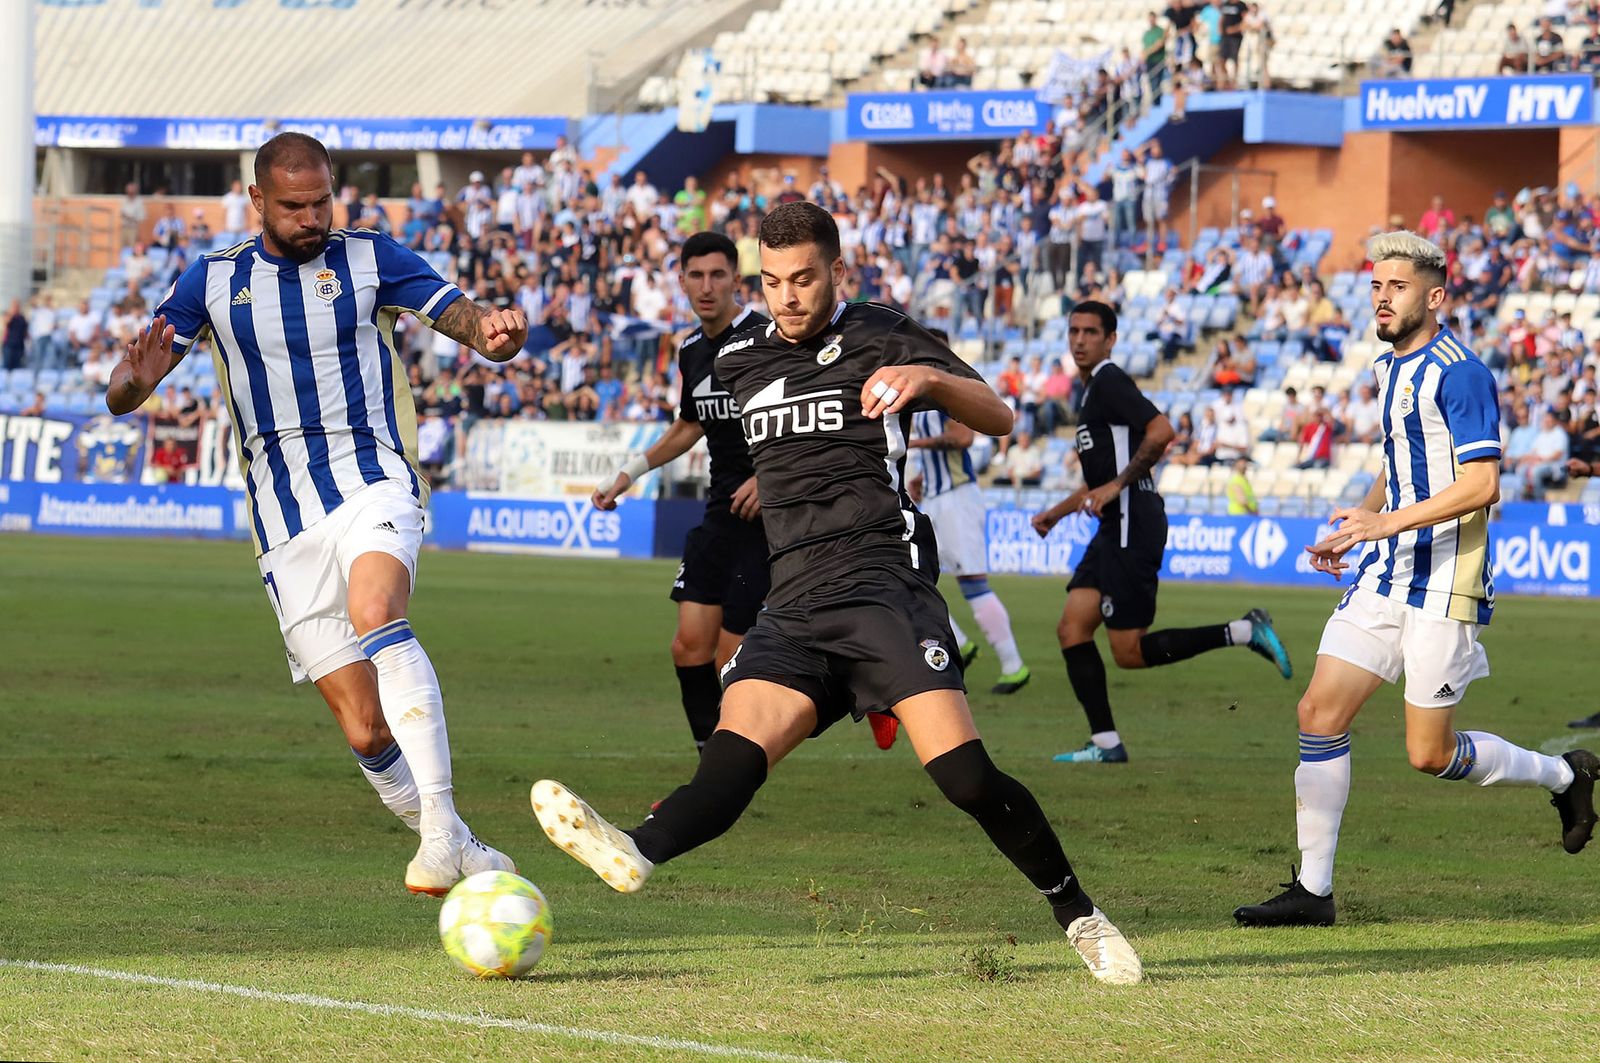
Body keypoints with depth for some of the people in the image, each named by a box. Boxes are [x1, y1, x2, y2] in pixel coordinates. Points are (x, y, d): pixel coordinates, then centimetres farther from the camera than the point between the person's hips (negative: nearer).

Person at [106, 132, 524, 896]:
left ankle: (441, 830, -40)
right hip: (286, 526, 3)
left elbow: (466, 321, -3)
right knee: (365, 729, -3)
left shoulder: (368, 260, 6)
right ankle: (457, 855, 15)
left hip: (373, 483, -2)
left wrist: (496, 333, -28)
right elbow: (121, 395, 7)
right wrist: (137, 378, -18)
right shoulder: (212, 282, 9)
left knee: (375, 613, -34)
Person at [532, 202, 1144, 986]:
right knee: (736, 749, -22)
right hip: (792, 606, 4)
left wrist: (929, 378, -24)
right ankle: (636, 854, -49)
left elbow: (997, 420, -8)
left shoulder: (881, 339, 4)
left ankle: (1078, 916, -4)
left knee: (962, 773, -19)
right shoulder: (740, 367, 20)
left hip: (884, 580, -4)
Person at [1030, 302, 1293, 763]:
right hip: (1116, 527, 10)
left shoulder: (1109, 381, -9)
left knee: (1129, 651, -9)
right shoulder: (1090, 391, 22)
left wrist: (1117, 485, -20)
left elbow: (1161, 431, -23)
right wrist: (1056, 512, 26)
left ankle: (1244, 633, -4)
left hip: (1134, 523, -10)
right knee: (1072, 629, 2)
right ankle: (1106, 743, 2)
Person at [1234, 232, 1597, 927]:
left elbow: (1482, 483, -21)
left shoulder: (1459, 372, -14)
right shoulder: (1388, 368, 14)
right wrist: (1354, 525, 15)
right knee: (1320, 714, -2)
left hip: (1444, 581, -8)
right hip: (1384, 577, 8)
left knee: (1431, 754, -2)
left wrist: (1385, 521, -25)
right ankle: (1312, 890, 3)